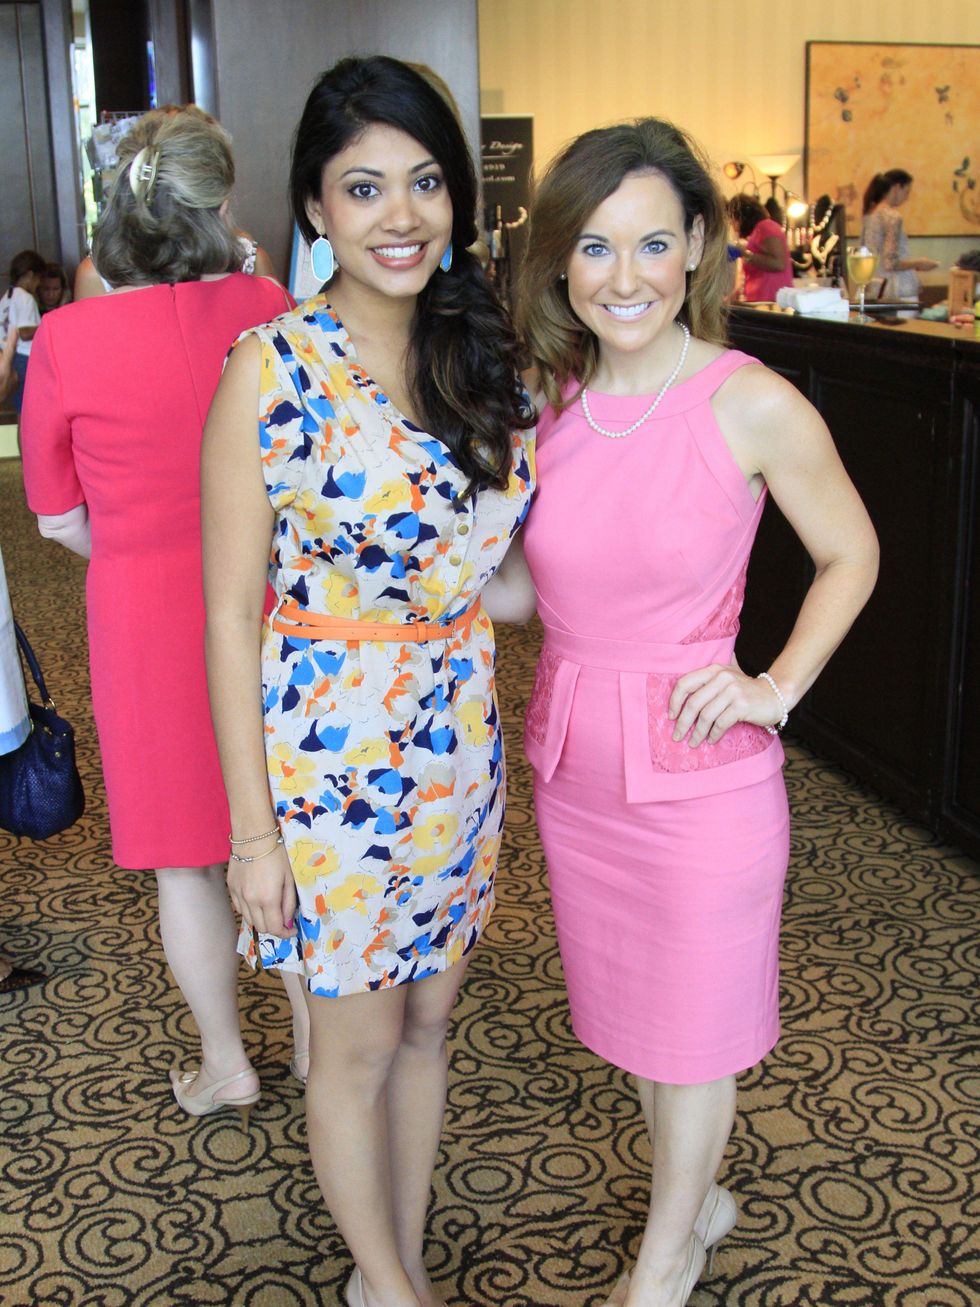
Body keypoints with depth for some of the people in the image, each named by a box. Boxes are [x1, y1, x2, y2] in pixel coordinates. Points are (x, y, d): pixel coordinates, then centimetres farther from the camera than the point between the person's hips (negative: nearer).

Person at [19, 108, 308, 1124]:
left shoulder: (65, 341, -13)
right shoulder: (264, 310, -9)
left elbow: (59, 518, -2)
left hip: (144, 612, -1)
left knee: (187, 855, 15)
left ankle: (226, 1066, 30)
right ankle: (316, 1038, 34)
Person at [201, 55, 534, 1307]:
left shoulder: (482, 355, 3)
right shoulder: (272, 368, -14)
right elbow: (230, 611, -12)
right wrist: (252, 826, -11)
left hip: (461, 737, 5)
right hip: (330, 746, -5)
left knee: (427, 1016, 19)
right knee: (359, 1040, 12)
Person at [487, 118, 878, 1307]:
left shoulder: (753, 407, -16)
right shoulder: (544, 402, -3)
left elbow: (850, 555, -2)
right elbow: (522, 590, 6)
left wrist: (777, 687, -12)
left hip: (698, 765, -5)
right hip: (571, 760, 5)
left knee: (692, 1025, 15)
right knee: (626, 1004, 22)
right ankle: (698, 1197, 49)